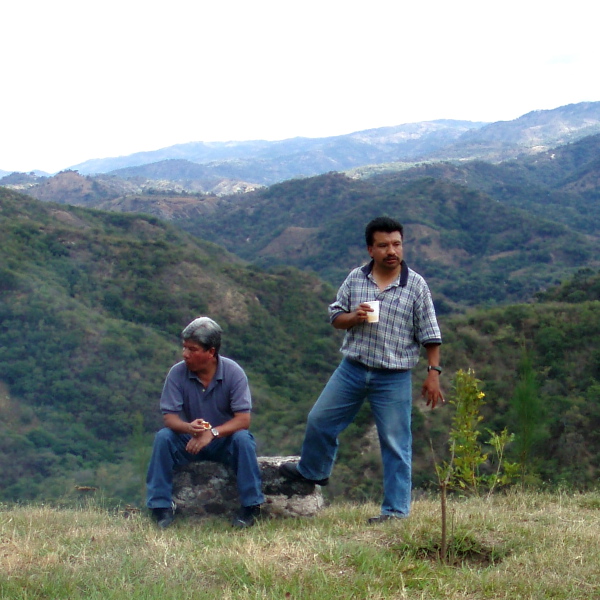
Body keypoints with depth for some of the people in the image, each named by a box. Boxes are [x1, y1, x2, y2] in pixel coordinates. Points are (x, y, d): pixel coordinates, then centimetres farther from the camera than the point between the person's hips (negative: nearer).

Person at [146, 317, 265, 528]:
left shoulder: (233, 372, -16)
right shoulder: (177, 373, -13)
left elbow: (243, 419, -20)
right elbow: (169, 417, -14)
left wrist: (212, 433, -36)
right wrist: (189, 428, -38)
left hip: (225, 440, -1)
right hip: (190, 440, 1)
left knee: (243, 439, -32)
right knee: (163, 437, -26)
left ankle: (251, 506, -21)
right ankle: (161, 506, -20)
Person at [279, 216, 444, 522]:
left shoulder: (416, 285, -5)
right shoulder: (355, 279, 3)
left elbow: (429, 335, -3)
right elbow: (335, 316, 10)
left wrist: (433, 373, -8)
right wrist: (352, 318, -12)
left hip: (394, 378, -4)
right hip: (352, 369, 4)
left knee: (396, 443, 1)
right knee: (319, 420, 13)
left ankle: (396, 509, 10)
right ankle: (312, 471, 40)